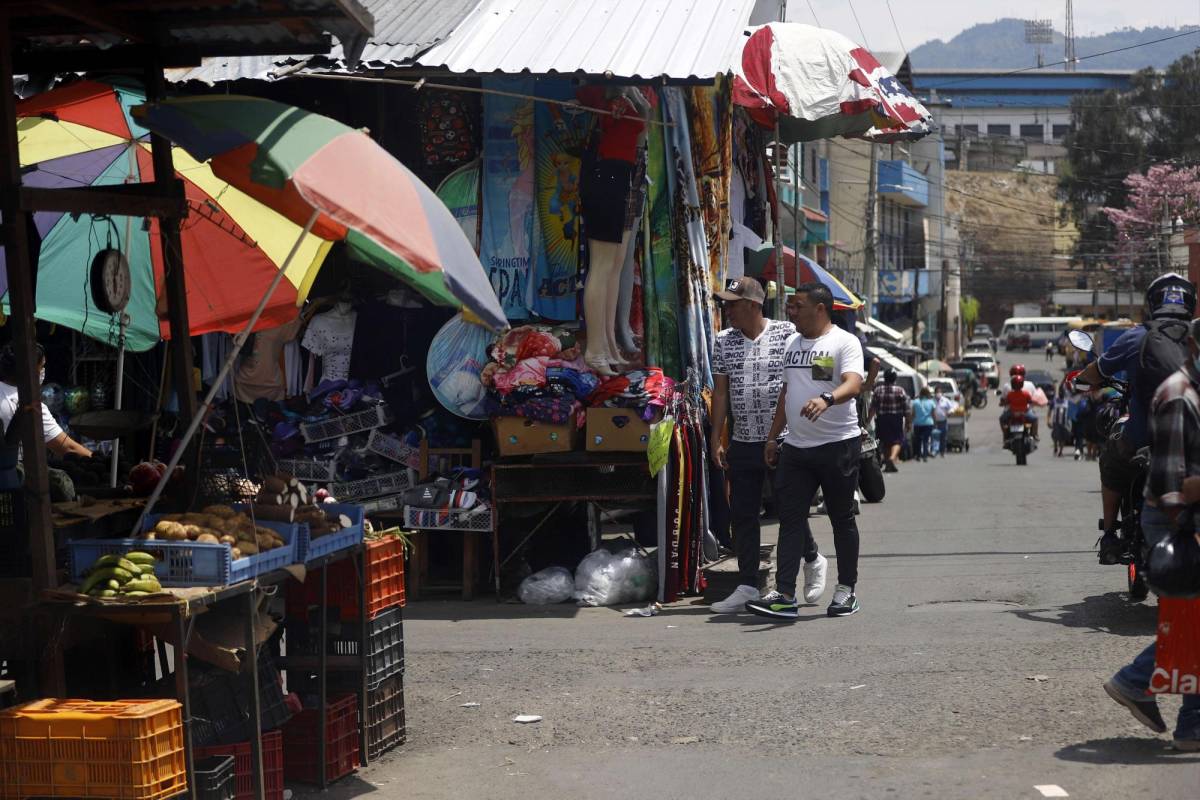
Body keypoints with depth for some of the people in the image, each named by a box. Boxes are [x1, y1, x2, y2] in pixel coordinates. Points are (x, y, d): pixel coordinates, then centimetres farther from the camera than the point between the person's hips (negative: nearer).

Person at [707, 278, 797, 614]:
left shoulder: (787, 334, -5)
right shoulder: (724, 341, 8)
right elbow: (721, 391, 10)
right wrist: (716, 438, 6)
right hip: (742, 443, 4)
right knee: (742, 515, 3)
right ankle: (747, 586, 9)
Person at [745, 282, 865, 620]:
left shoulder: (844, 342, -8)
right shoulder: (793, 344, 15)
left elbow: (853, 384, -24)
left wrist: (826, 399, -43)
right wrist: (773, 436, 20)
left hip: (838, 444, -6)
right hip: (796, 447, 6)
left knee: (842, 519, 6)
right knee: (791, 518, -1)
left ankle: (846, 590, 16)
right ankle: (785, 595, -4)